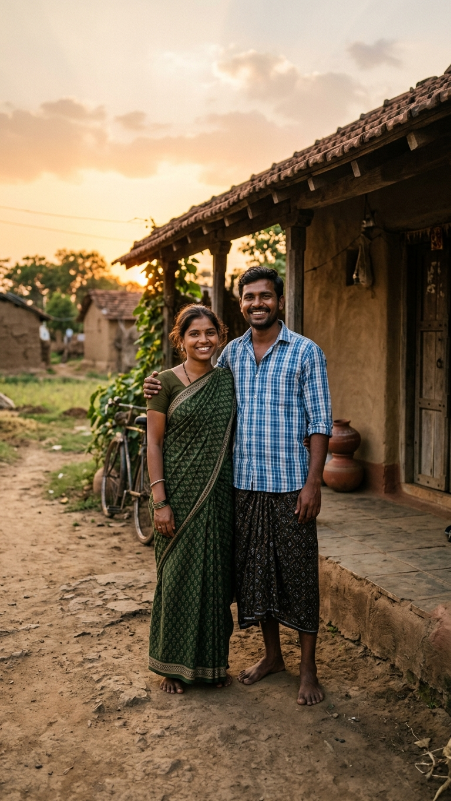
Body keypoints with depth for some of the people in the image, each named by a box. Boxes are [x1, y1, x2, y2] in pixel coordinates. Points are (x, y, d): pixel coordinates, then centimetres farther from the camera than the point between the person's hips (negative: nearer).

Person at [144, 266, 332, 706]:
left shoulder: (306, 351, -4)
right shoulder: (232, 352, 9)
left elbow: (319, 421, -7)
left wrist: (313, 482, -13)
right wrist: (160, 387, 7)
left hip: (289, 484, -4)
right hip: (244, 483, 5)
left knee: (298, 572, 3)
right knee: (254, 570, 13)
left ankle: (308, 667, 18)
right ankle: (271, 654, 31)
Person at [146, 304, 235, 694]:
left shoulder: (229, 378, 6)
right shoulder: (167, 382, -5)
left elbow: (237, 437, 12)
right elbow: (153, 444, -6)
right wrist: (160, 500, -12)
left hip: (221, 494, 4)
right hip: (180, 493, -3)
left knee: (218, 575, 10)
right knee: (179, 575, 5)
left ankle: (213, 660, 28)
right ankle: (174, 665, 22)